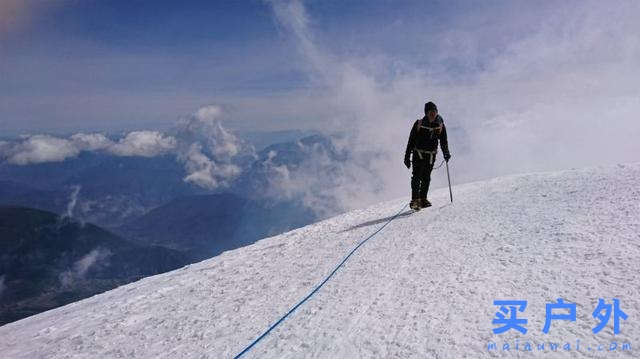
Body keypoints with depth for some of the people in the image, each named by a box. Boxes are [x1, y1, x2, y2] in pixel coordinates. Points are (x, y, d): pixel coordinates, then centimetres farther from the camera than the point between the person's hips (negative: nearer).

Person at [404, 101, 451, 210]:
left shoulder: (440, 126, 5)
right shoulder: (419, 124, -3)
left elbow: (443, 141, 11)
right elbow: (411, 141, -1)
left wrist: (446, 153, -6)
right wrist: (407, 156, -3)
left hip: (431, 155, 3)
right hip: (418, 153, -3)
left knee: (426, 178, 6)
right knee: (417, 176, -13)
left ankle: (423, 199, 17)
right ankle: (415, 200, -14)